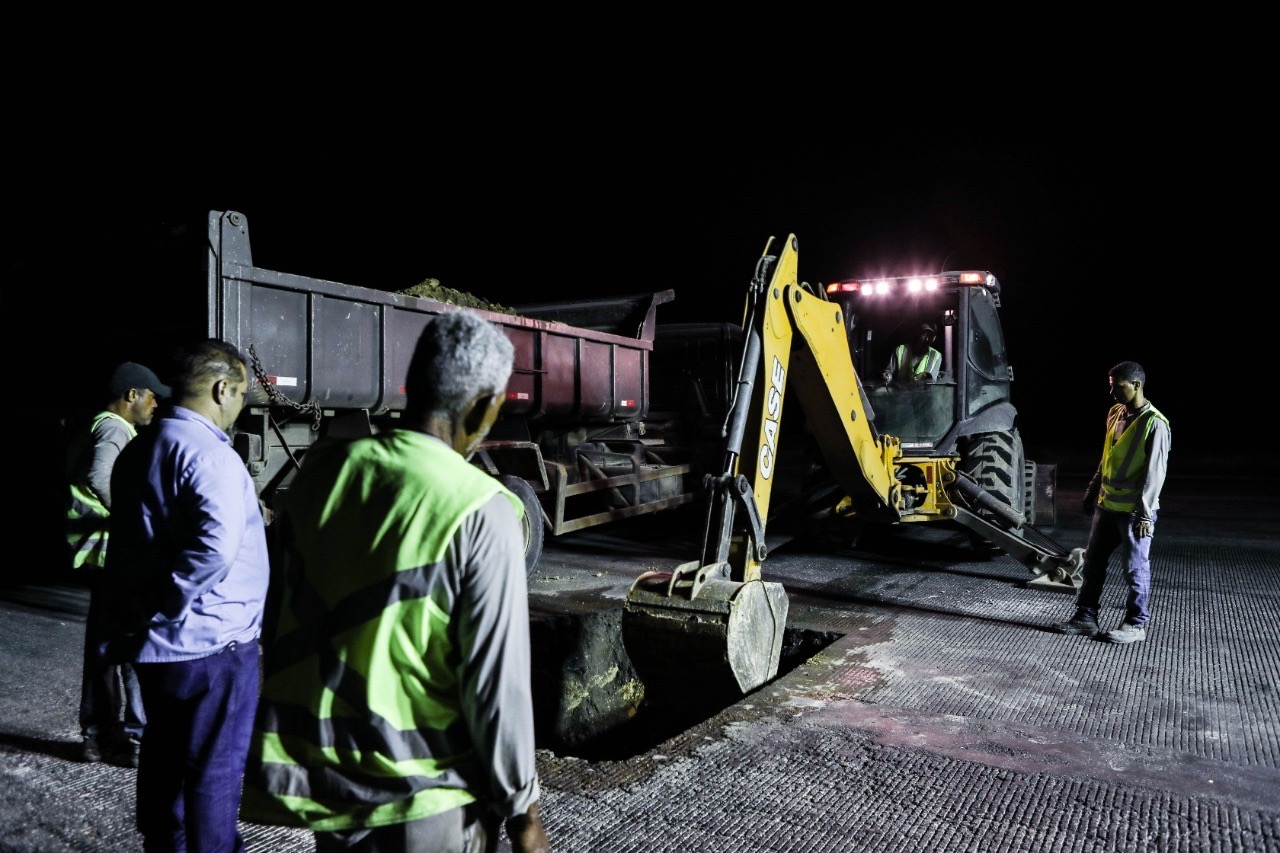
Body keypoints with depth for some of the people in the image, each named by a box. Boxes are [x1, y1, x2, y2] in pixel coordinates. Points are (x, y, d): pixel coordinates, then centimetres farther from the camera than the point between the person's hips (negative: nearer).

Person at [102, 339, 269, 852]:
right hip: (212, 640, -9)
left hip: (156, 640, 9)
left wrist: (138, 608, 16)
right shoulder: (208, 453, -21)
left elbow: (134, 535, 15)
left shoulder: (138, 450, 10)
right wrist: (165, 606, -23)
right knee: (216, 769, 5)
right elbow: (217, 544, -36)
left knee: (164, 754, 21)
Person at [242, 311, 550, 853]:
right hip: (426, 797, -5)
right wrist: (522, 809, -5)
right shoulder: (479, 509, -23)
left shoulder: (321, 471, -7)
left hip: (322, 775, 5)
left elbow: (282, 622, 4)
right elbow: (495, 680, -19)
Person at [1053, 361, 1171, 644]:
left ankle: (1136, 625, 16)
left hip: (1134, 511, -8)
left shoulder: (1154, 423, -14)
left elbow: (1155, 472, -16)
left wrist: (1144, 512, -19)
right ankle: (1085, 617, 20)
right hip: (1106, 505, 8)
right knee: (1092, 562, 11)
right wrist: (1092, 492, 19)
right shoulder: (1114, 414, 9)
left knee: (1136, 568, 4)